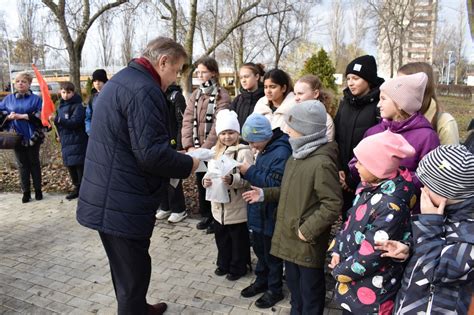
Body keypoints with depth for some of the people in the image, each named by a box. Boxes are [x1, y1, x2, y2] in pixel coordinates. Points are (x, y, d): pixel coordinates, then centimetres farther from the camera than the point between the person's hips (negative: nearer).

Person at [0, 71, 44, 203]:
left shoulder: (35, 99, -2)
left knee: (34, 163, 9)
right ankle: (26, 192, 17)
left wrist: (22, 116, -20)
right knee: (22, 165, 9)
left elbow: (40, 115, -13)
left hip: (32, 137, -3)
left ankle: (38, 190, 19)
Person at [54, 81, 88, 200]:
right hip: (65, 141, 8)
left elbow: (74, 122, -23)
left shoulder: (78, 106, -10)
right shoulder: (60, 106, 14)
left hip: (77, 142, -8)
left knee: (79, 165, -5)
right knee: (70, 166, 12)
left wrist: (58, 120, -35)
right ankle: (77, 188, 24)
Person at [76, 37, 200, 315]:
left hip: (108, 197, 11)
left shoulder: (122, 80, 14)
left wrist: (176, 158, 16)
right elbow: (152, 154, -27)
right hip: (123, 203, -11)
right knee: (133, 272, 6)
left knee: (126, 268, 26)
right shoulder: (144, 89, -20)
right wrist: (188, 164, -9)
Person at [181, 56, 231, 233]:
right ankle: (205, 215, 31)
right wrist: (189, 145, -11)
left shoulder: (222, 96, -8)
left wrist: (205, 148, -20)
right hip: (196, 149, 6)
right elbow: (187, 120, 1)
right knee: (201, 182, 14)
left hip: (213, 149, -6)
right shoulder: (195, 95, 10)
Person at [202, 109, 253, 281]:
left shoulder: (244, 152, -16)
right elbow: (210, 171, 12)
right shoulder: (215, 151, 6)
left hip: (237, 207, -7)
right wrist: (206, 180, -9)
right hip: (219, 205, 7)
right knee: (221, 238, 22)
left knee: (239, 240, 12)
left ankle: (238, 267, 31)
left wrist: (232, 179, -36)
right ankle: (224, 263, 42)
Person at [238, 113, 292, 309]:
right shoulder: (264, 150, 7)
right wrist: (248, 172, -5)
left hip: (271, 214, -9)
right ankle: (261, 281, 40)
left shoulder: (281, 152, -23)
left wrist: (250, 172, -22)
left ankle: (275, 289, 27)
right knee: (259, 249, 22)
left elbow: (274, 184, -26)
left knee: (272, 253, 9)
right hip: (259, 211, 9)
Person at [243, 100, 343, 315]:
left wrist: (308, 230, -21)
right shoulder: (296, 156, 8)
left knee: (310, 295, 12)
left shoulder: (322, 163, -23)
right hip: (289, 237, 9)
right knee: (294, 289, 26)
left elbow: (333, 204, -23)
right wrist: (265, 194, 9)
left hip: (308, 244, -9)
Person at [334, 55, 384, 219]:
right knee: (347, 221, 17)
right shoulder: (345, 102, 9)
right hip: (344, 180, 6)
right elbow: (335, 138, 8)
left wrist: (354, 179, -12)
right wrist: (338, 169, -3)